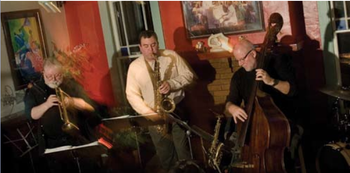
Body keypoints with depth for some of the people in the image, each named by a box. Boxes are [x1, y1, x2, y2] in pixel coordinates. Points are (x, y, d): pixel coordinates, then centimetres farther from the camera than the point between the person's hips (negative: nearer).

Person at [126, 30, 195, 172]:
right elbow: (132, 95, -5)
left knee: (182, 150, 2)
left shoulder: (171, 56, -3)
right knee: (165, 155, 12)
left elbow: (188, 75, -3)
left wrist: (171, 84, -22)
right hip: (154, 116, 1)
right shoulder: (134, 66, -3)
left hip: (177, 110, -1)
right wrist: (150, 113, -16)